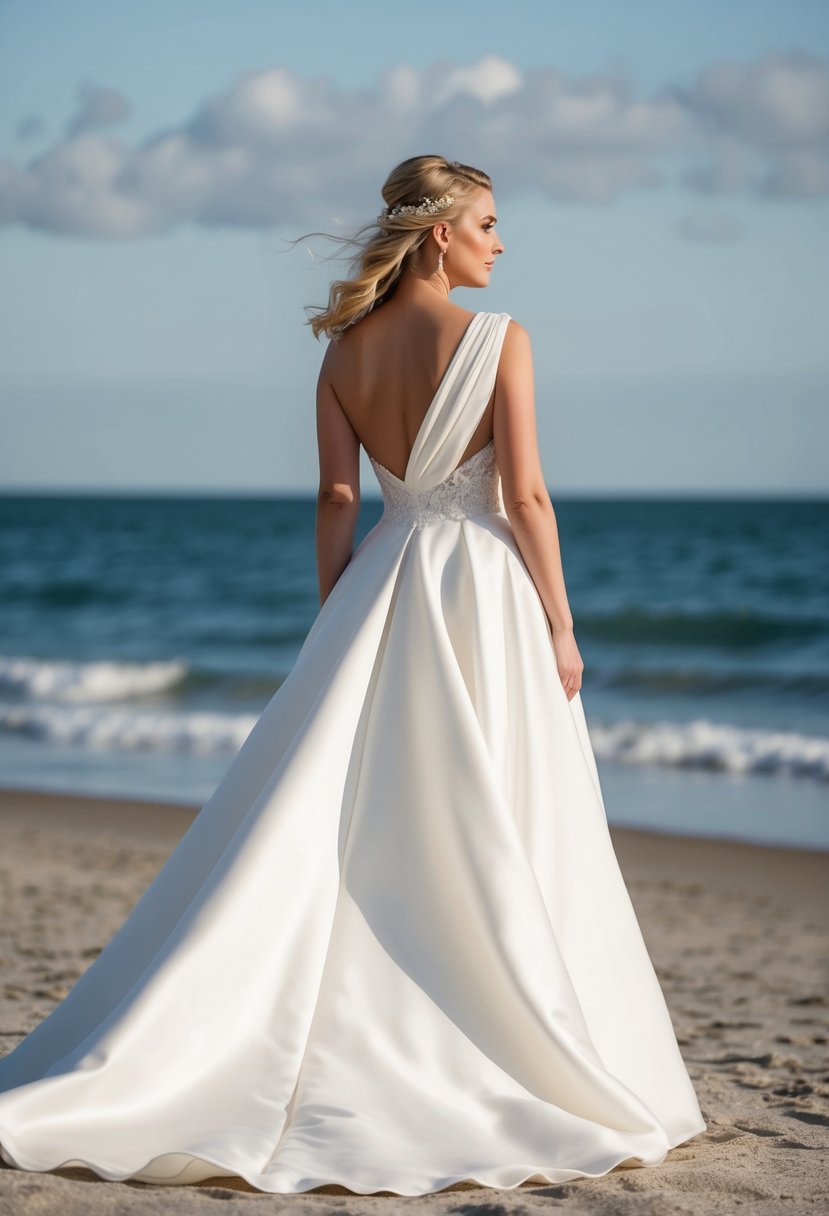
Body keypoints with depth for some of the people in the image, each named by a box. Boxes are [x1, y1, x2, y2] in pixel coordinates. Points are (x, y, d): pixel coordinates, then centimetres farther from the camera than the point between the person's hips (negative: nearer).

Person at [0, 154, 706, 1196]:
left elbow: (336, 500, 5)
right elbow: (525, 496, -11)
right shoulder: (499, 340, -8)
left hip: (383, 585, 4)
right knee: (497, 839, 2)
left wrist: (334, 636, 11)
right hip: (484, 589, -4)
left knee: (321, 829, 5)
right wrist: (560, 627, -4)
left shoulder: (346, 349, 5)